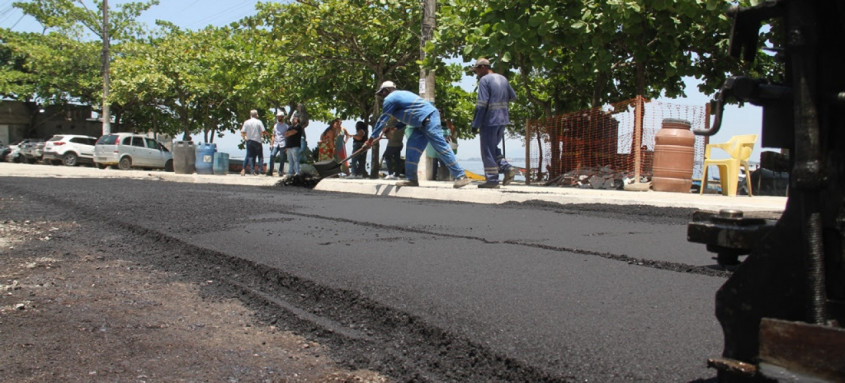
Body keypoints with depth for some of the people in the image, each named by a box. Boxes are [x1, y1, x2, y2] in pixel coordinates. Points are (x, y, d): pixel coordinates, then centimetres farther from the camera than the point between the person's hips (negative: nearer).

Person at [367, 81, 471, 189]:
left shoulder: (390, 99, 0)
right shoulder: (400, 94, 27)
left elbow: (382, 120, 2)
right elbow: (404, 119, 31)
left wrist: (372, 137, 9)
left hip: (428, 118, -10)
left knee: (441, 147, -13)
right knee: (412, 146, 7)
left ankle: (461, 177, -15)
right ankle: (411, 179, 6)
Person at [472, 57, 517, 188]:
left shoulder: (484, 80, -10)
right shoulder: (503, 78, 13)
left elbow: (481, 104, -16)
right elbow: (513, 96, 22)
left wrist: (475, 124, -13)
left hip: (489, 121, -7)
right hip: (503, 120, 8)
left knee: (488, 151, 1)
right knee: (493, 148, 19)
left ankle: (492, 180, 1)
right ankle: (507, 168, 1)